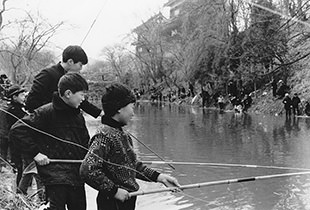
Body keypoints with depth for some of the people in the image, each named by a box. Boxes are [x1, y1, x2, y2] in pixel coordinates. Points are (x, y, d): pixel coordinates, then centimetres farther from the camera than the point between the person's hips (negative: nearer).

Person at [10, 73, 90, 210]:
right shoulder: (47, 113, -10)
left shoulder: (78, 115, 12)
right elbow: (17, 130, -14)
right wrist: (35, 153, -16)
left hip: (77, 174, 7)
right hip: (55, 172, -7)